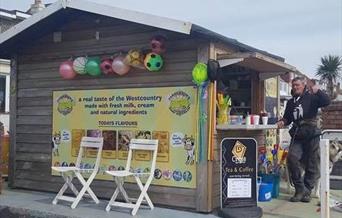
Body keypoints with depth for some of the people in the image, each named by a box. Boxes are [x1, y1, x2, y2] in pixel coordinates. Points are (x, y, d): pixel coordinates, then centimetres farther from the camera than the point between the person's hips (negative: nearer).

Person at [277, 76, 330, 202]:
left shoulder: (311, 98, 4)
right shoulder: (291, 102, 19)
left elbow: (326, 102, -12)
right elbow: (287, 118, 26)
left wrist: (317, 91, -24)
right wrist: (283, 122, 5)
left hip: (312, 135, -3)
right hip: (297, 136, 3)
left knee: (312, 165, 1)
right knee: (292, 158, -19)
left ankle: (307, 192, 15)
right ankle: (300, 189, -6)